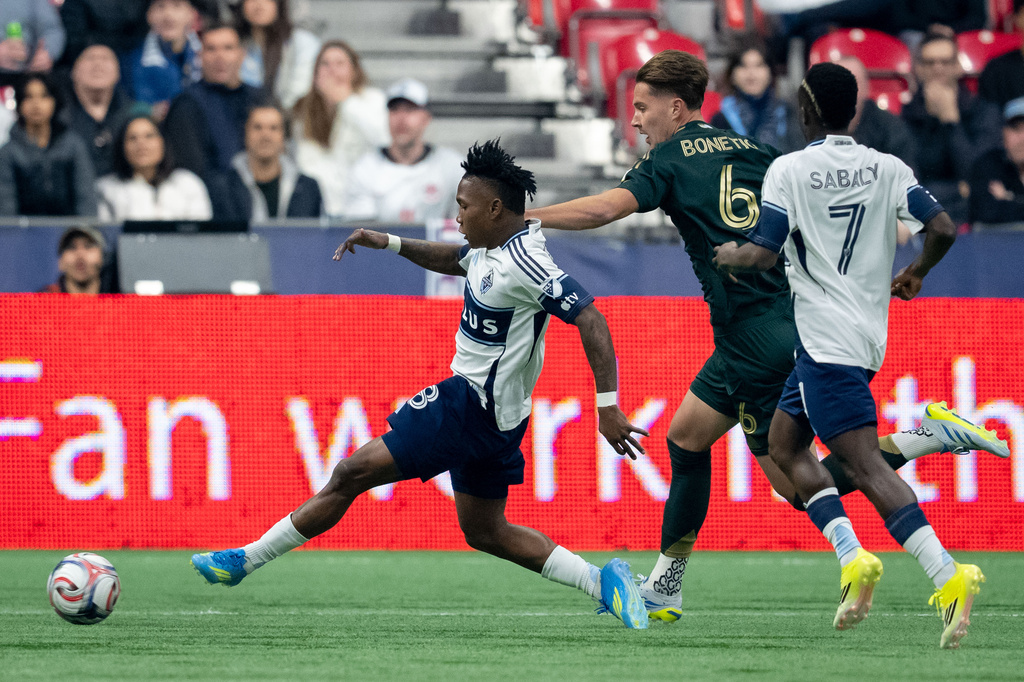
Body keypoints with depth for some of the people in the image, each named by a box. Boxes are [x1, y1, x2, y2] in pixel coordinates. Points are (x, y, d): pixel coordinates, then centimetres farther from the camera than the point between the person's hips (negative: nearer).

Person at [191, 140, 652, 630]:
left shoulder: (524, 264, -22)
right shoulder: (492, 246, 7)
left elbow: (591, 319, -27)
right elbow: (455, 260, 30)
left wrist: (607, 405, -31)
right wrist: (391, 243, 17)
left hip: (474, 403, -11)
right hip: (487, 414, 11)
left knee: (352, 473, -5)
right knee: (483, 532, 18)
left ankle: (245, 559, 3)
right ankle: (600, 581, 9)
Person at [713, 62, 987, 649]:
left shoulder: (789, 170, -8)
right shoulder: (886, 169, 7)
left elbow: (761, 257, -13)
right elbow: (943, 229, -3)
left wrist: (729, 255, 9)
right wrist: (916, 273, 17)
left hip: (826, 341, -8)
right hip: (868, 332, 8)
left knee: (865, 463, -13)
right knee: (785, 444, 19)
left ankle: (949, 575, -27)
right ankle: (853, 558, 4)